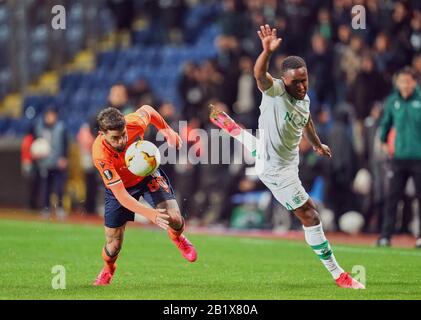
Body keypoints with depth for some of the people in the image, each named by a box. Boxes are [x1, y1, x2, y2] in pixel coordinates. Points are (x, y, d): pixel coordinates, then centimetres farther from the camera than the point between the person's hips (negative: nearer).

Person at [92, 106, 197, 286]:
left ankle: (177, 237, 22)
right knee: (113, 245, 0)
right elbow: (121, 197, -39)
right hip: (119, 188, -2)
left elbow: (146, 110, -4)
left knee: (175, 220, -18)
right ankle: (108, 269, 38)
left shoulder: (135, 123, -32)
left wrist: (167, 130, 6)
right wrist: (150, 214, -49)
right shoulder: (100, 155, -39)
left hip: (147, 174, 2)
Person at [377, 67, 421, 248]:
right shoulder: (392, 101, 6)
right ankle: (386, 235, 2)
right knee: (392, 197, 0)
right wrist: (383, 141, 15)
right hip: (398, 156, 3)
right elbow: (386, 122, 22)